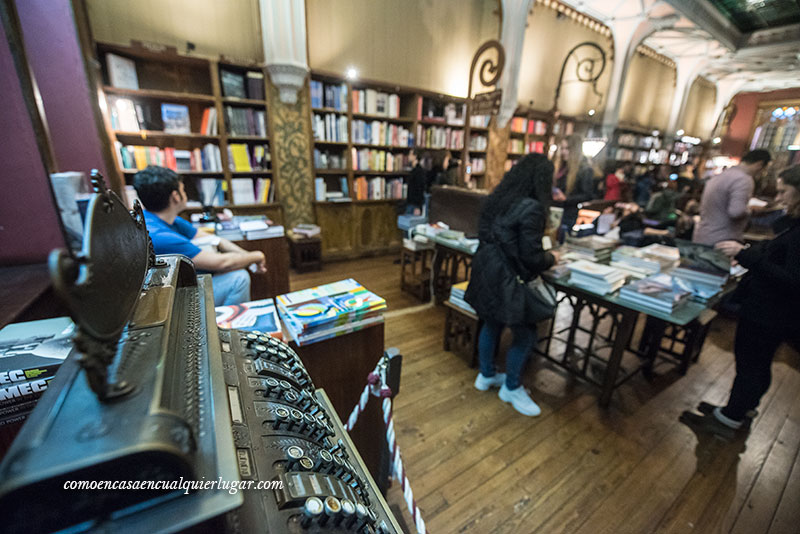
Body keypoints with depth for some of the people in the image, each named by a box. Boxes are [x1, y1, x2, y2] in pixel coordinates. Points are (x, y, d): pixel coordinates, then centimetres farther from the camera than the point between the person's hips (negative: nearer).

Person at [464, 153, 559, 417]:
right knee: (525, 335, 11)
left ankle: (486, 376, 41)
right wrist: (551, 257, 3)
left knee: (491, 324, 23)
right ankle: (512, 388, 29)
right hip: (506, 279, -8)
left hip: (486, 271, 9)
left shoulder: (498, 198, 4)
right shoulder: (532, 208, -19)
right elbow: (531, 256, -19)